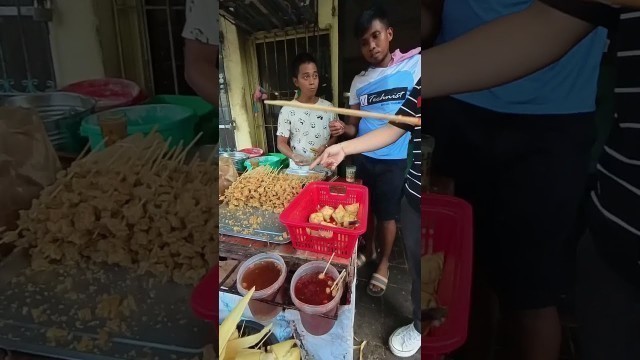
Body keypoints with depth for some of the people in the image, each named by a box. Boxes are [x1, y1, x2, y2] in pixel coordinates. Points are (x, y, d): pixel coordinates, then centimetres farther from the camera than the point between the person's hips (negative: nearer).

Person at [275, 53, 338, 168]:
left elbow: (335, 136, 8)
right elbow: (281, 143, -5)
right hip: (299, 170, -2)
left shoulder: (328, 107, 0)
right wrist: (293, 156, -24)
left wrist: (326, 147, -13)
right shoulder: (287, 110, -7)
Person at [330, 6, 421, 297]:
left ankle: (383, 263, 25)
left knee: (387, 214, 6)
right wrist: (343, 129, -13)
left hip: (394, 160, -4)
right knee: (366, 209, 16)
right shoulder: (358, 82, 6)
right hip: (363, 158, 4)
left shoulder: (414, 64, -6)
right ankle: (368, 251, 38)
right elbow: (355, 126, 7)